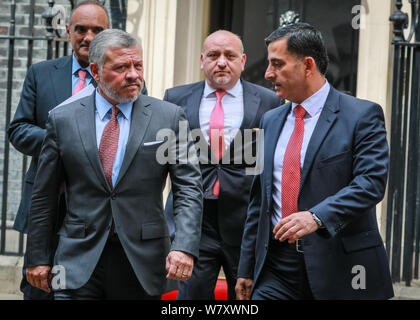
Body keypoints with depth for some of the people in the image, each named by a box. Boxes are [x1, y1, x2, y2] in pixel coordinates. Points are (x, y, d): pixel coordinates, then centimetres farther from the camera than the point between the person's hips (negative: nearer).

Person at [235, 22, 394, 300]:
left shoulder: (362, 115, -4)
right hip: (277, 267, 5)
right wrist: (246, 269, 14)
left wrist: (316, 216, -29)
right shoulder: (271, 121, 14)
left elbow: (372, 181, -16)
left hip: (340, 267, -4)